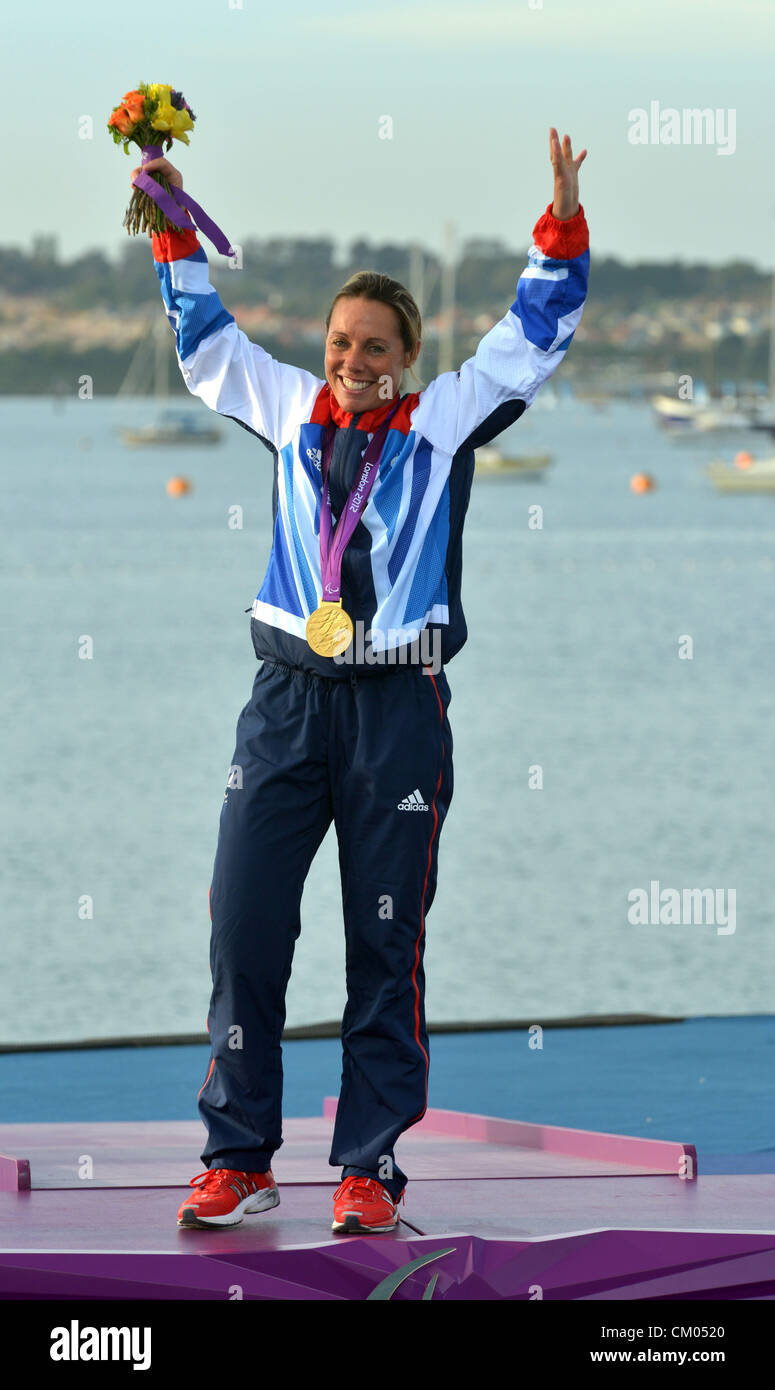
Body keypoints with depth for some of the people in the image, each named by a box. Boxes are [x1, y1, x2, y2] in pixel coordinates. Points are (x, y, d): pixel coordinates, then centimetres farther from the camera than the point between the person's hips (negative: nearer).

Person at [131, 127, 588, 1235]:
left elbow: (535, 335, 6)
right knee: (243, 927, -3)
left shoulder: (446, 418, 7)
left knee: (386, 945, 0)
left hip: (399, 707, -2)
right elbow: (206, 337, 24)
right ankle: (239, 1159, 5)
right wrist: (174, 229, 19)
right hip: (288, 698, 2)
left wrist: (563, 223, -6)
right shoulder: (291, 409, 13)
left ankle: (370, 1167, 6)